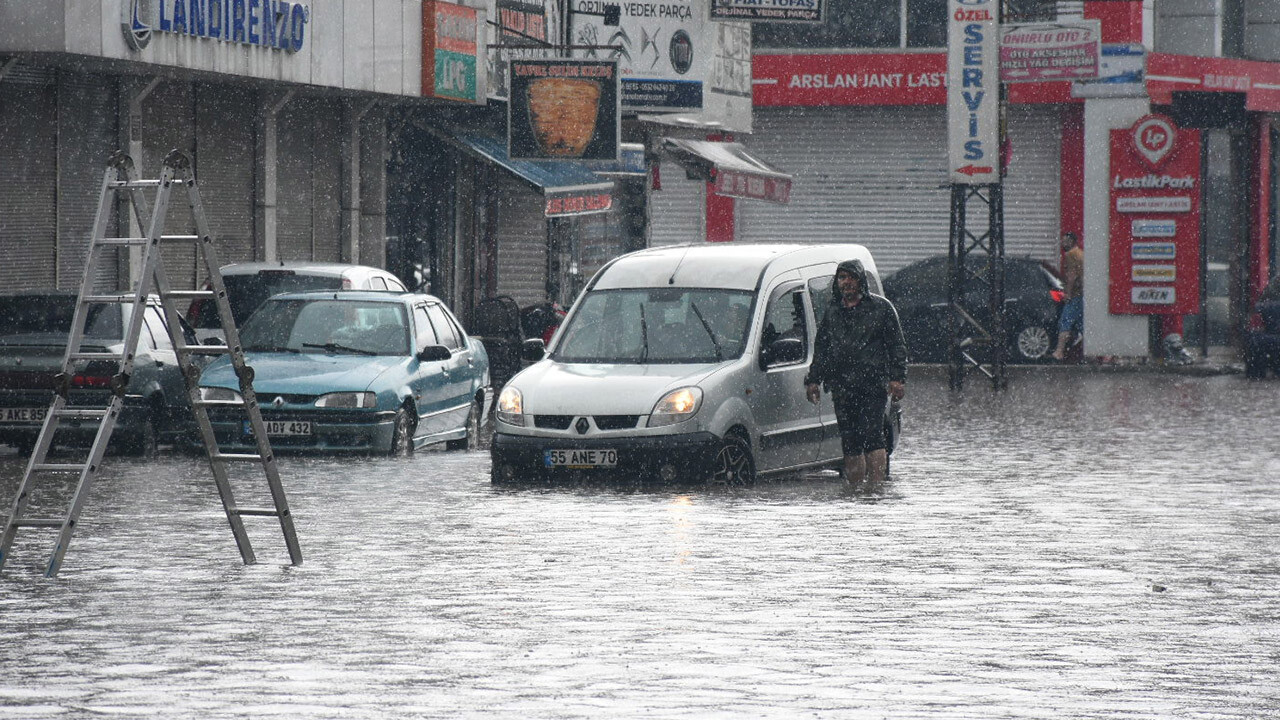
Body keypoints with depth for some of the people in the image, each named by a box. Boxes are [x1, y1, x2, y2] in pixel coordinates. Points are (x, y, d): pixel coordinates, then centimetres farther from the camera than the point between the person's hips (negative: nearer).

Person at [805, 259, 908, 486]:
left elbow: (897, 346, 4)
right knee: (849, 442, 4)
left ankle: (876, 484, -15)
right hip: (841, 387, 5)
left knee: (871, 435, -14)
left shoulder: (881, 308, 6)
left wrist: (897, 378, -6)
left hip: (872, 385, -5)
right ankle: (853, 487, 8)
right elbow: (821, 349, 25)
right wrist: (813, 379, 15)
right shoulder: (832, 312, 19)